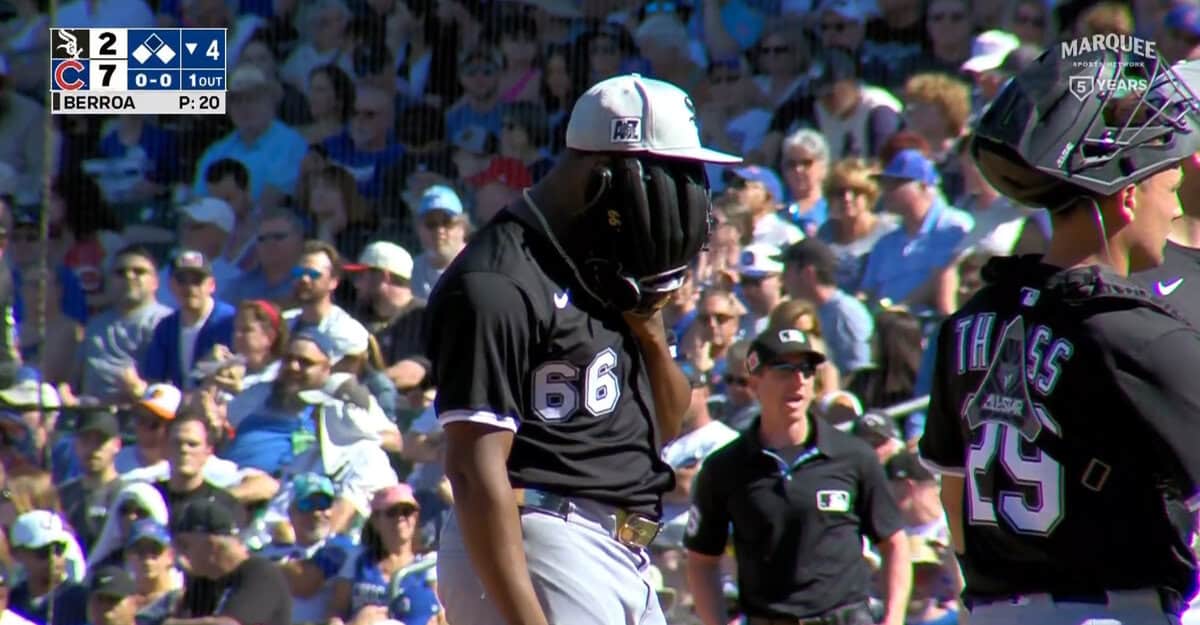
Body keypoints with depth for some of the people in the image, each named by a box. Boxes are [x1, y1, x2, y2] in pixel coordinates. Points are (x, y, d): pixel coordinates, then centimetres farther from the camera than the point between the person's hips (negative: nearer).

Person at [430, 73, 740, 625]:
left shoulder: (607, 277, 16)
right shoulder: (500, 283, -14)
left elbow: (667, 425, 24)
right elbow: (476, 470, -21)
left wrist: (650, 329, 4)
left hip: (620, 557, 10)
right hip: (537, 548, -10)